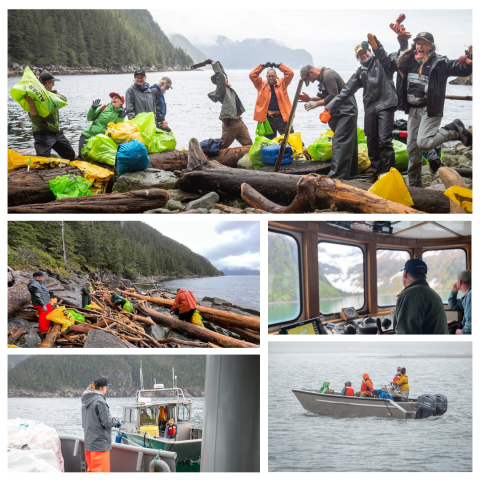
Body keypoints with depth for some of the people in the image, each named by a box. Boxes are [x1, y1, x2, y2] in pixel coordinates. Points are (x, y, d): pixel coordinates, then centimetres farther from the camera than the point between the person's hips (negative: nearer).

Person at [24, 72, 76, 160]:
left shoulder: (52, 93, 10)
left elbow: (63, 99, -12)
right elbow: (36, 121, -23)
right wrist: (31, 104, -35)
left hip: (57, 132, 8)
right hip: (43, 133, -8)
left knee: (71, 155, 17)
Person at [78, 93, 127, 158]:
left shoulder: (121, 114, 3)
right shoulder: (104, 107, 7)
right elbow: (89, 118, 11)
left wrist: (120, 118, -18)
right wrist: (93, 108, -5)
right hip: (87, 135, 1)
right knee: (82, 156, -13)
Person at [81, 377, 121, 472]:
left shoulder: (86, 401, 10)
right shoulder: (100, 401, -17)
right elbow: (107, 422, -19)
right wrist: (117, 420, 2)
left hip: (89, 443, 9)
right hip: (100, 443, -9)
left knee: (91, 470, 16)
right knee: (100, 470, -4)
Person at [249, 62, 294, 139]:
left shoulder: (282, 84, 9)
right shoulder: (262, 85, 9)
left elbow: (290, 73, 1)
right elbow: (252, 75, 2)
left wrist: (278, 66, 0)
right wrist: (263, 66, 0)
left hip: (282, 117, -1)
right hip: (268, 118, 1)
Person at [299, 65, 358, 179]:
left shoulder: (328, 75, -16)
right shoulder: (323, 77, 17)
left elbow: (333, 96, -23)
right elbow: (325, 97, 21)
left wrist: (315, 104, -18)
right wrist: (310, 98, 10)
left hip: (346, 112, -11)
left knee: (339, 142, -16)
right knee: (348, 143, 16)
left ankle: (337, 175, -21)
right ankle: (351, 172, 24)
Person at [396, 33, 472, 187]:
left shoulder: (439, 62, -9)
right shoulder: (407, 61, 7)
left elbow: (462, 70, -13)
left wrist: (470, 59, -29)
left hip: (430, 109, -6)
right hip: (413, 109, 6)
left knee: (423, 142, -20)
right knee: (412, 147, 9)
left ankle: (455, 129, 2)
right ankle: (414, 183, 20)